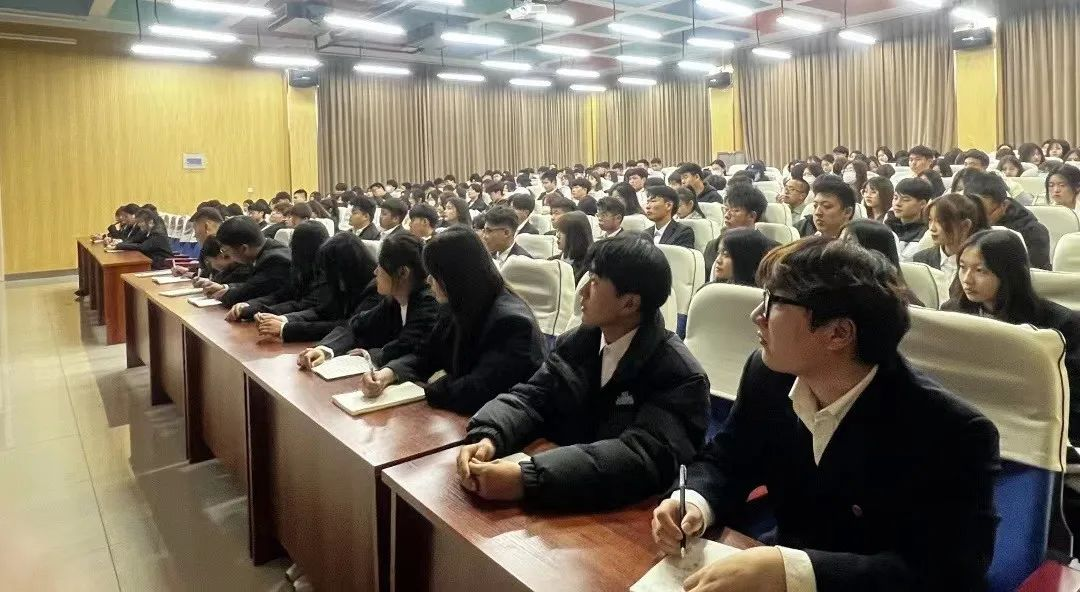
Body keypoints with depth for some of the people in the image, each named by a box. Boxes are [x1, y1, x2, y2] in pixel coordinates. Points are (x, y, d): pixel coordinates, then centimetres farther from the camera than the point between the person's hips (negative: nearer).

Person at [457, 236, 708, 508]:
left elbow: (641, 457, -28)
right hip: (563, 500, 5)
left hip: (629, 516, -5)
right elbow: (530, 397, 0)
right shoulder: (575, 344, 2)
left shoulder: (680, 377, -17)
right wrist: (487, 438, -22)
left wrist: (525, 480, -36)